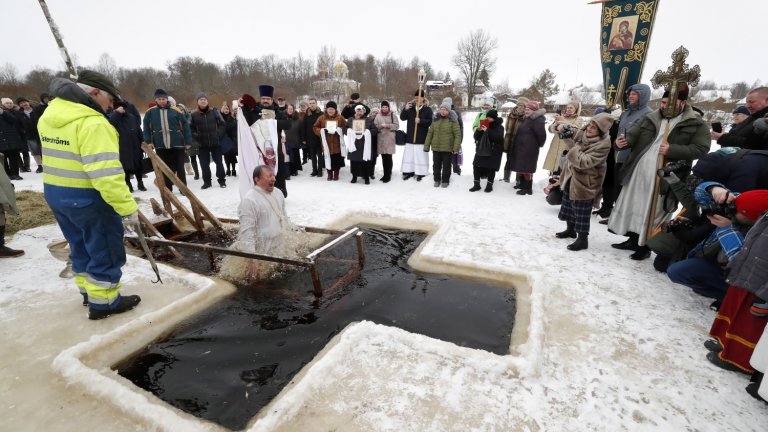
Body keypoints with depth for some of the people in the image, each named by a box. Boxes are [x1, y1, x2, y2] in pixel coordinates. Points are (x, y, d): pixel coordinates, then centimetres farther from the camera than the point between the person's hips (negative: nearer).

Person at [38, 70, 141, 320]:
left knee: (81, 246, 22)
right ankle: (103, 303, 17)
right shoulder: (91, 123, -25)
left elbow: (61, 156, 17)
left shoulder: (49, 116, 8)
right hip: (88, 199, -9)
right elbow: (106, 173, -30)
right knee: (105, 250, 5)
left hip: (55, 193, 9)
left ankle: (88, 292, 37)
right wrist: (128, 207, -27)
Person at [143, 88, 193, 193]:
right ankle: (168, 189, 18)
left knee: (180, 168, 6)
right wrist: (149, 141, -1)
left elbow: (185, 126, -1)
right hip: (160, 146, 2)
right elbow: (147, 128, 8)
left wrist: (188, 142, -3)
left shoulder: (176, 111, -2)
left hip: (177, 145, -2)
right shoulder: (150, 112, 3)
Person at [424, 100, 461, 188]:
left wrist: (456, 147, -17)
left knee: (446, 166, 7)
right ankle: (437, 180, 27)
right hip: (436, 147, 4)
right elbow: (430, 133, 9)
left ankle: (445, 181, 22)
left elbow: (457, 135, -10)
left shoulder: (453, 121, -6)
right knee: (436, 165, 12)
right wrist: (426, 146, 5)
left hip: (447, 148, -4)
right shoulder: (435, 120, 7)